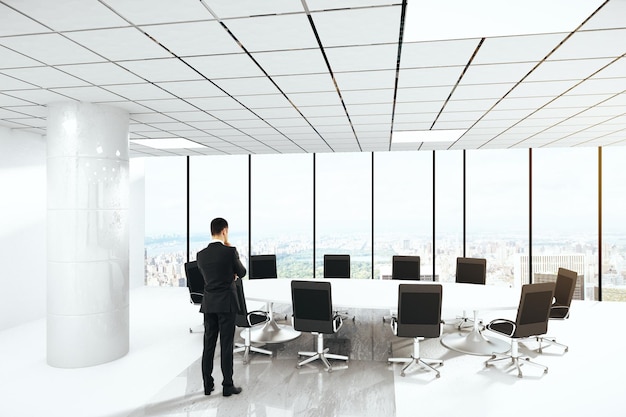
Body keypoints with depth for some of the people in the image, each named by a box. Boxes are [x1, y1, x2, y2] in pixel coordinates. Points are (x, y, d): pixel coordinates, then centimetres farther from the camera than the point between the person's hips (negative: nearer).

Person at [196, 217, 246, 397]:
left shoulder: (201, 255, 2)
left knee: (208, 344, 12)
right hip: (226, 303, -5)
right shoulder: (230, 251, -13)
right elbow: (242, 273, 1)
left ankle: (207, 384, 20)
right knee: (226, 345, 2)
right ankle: (227, 385, 9)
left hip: (209, 304, 5)